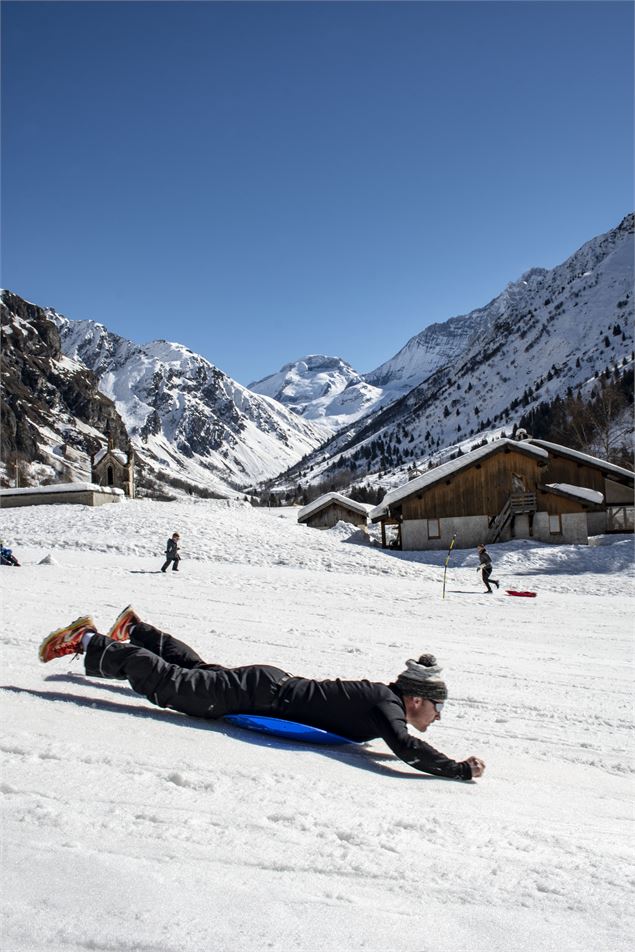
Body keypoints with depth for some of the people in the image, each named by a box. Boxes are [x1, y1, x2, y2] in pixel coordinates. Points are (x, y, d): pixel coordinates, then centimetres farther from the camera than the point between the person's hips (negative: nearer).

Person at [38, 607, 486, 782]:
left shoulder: (381, 693, 4)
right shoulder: (387, 704, -20)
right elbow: (406, 747, -36)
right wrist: (459, 768, -31)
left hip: (276, 682, 8)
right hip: (264, 694, -7)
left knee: (198, 670, 27)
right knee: (169, 684, 2)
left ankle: (137, 630, 44)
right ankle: (88, 642, 14)